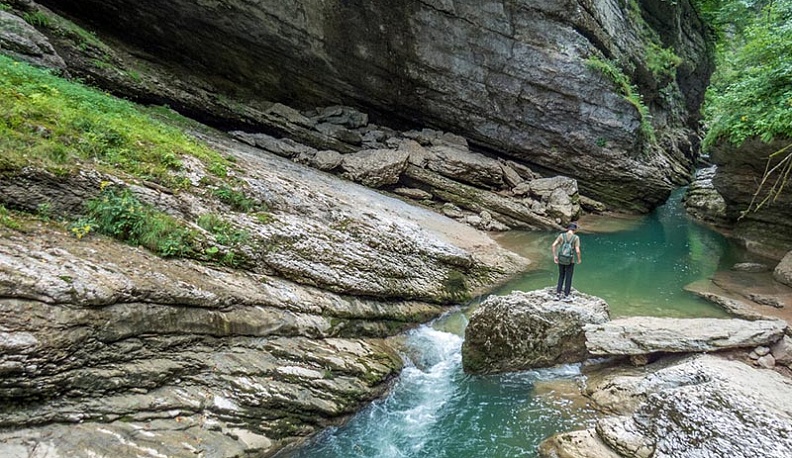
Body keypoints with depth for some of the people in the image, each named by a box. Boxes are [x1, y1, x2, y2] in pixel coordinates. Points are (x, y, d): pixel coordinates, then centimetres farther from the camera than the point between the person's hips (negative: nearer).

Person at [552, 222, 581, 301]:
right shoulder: (576, 238, -11)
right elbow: (577, 251, -16)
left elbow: (554, 245, -10)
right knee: (568, 278, 10)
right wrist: (579, 259, 3)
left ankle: (558, 294, 19)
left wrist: (555, 256, -1)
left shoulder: (562, 235, -3)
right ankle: (566, 296, 15)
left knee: (561, 276, 20)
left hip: (561, 259, 3)